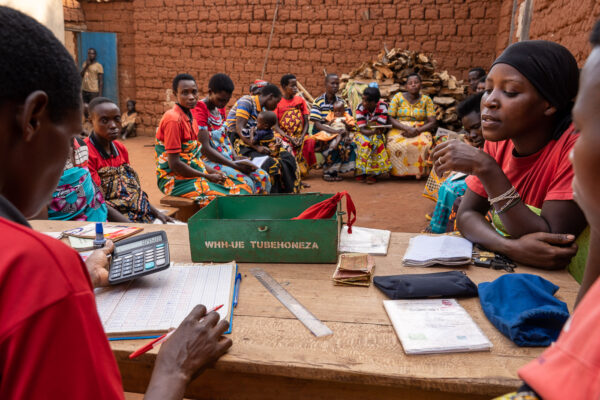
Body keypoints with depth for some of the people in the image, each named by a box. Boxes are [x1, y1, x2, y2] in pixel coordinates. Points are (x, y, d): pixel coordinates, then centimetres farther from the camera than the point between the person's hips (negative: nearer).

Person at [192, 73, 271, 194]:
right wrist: (235, 165, -19)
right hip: (209, 161, -8)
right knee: (245, 182, -28)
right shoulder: (199, 110, -15)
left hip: (227, 159, 8)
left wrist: (236, 157, 0)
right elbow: (204, 148, -20)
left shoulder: (220, 109, 12)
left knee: (262, 177, -7)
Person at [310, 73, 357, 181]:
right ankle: (327, 171, -11)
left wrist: (345, 130, -21)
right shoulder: (318, 102, -5)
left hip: (339, 134, 4)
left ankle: (335, 170, -8)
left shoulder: (342, 102, 9)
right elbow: (317, 125, -13)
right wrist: (335, 131, -27)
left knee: (351, 144, -26)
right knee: (335, 145, -35)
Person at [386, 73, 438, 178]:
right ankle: (397, 171, -17)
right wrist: (406, 128, -18)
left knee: (424, 144, -34)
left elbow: (433, 122, 0)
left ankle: (419, 171, -16)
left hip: (420, 131, 1)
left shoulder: (426, 100, 7)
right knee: (395, 145, -35)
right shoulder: (398, 97, 5)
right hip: (399, 129, 0)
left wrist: (417, 130, -19)